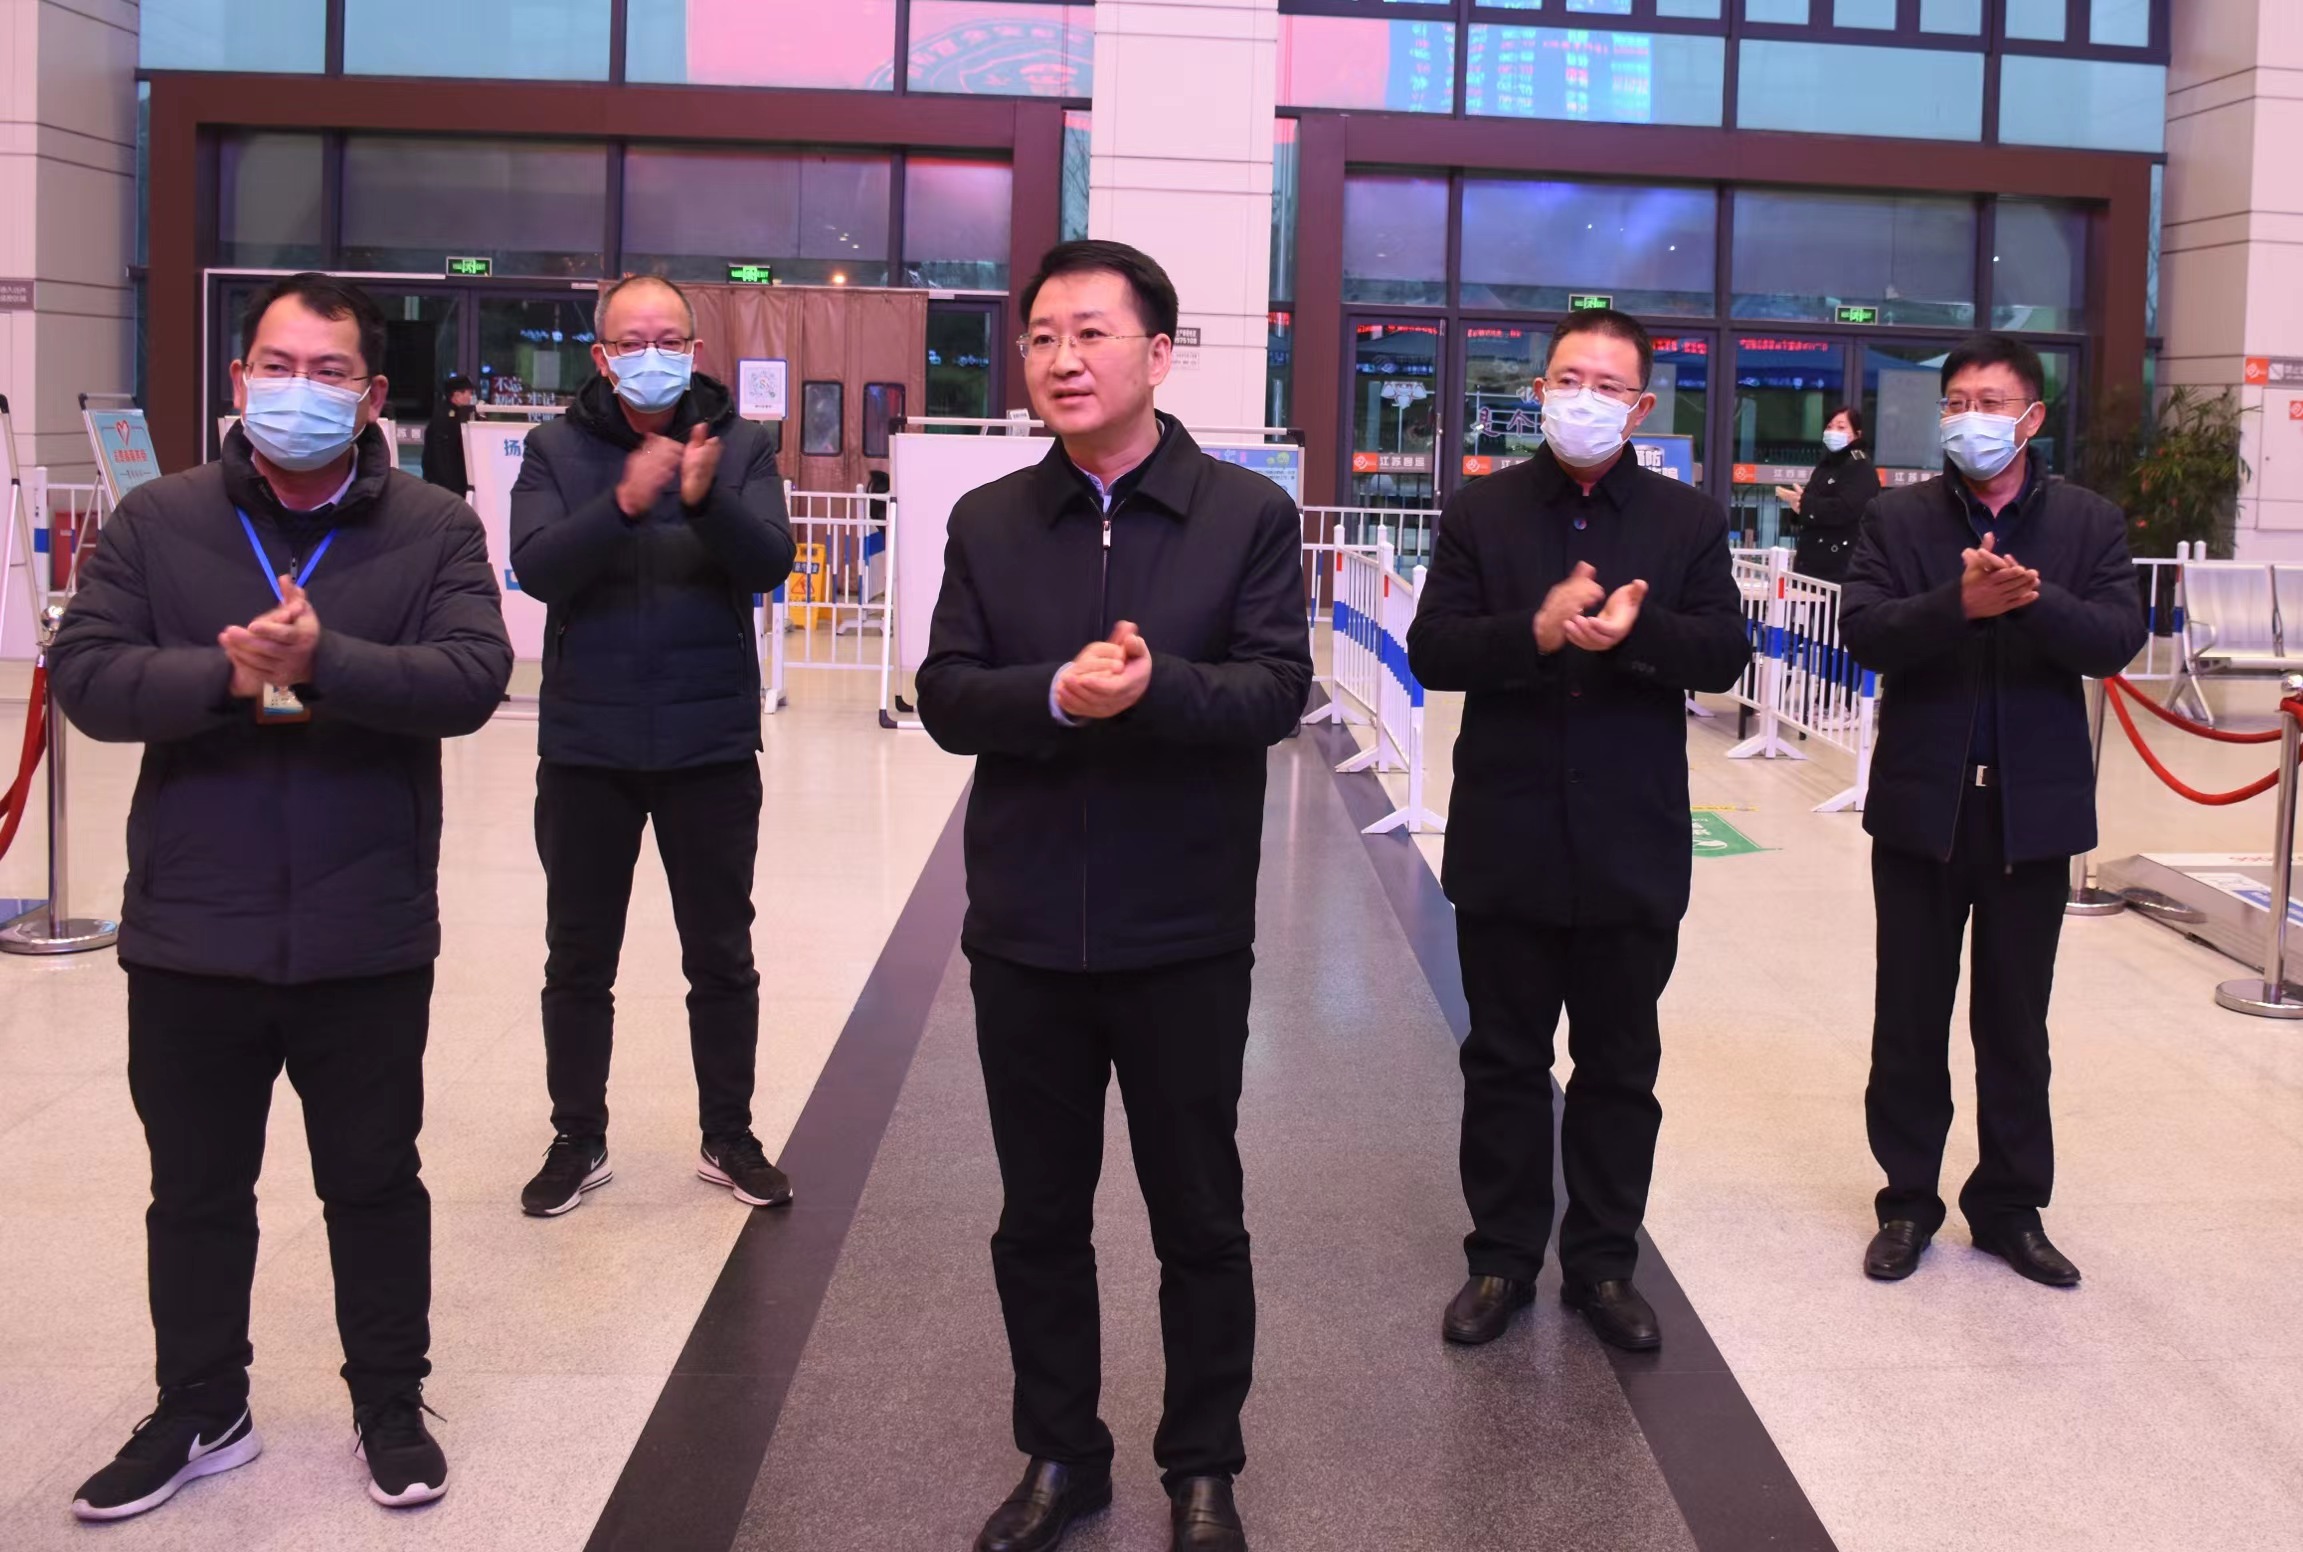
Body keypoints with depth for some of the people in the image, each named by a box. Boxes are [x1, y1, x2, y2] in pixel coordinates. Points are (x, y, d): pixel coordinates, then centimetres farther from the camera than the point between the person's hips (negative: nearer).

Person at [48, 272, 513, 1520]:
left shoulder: (434, 529, -1)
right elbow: (86, 674, -6)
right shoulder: (156, 521, 2)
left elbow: (472, 677, -14)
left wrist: (325, 662, -28)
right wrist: (224, 678, -23)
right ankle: (199, 1413, 33)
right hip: (191, 934, 2)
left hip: (366, 937, -1)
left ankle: (391, 1408, 30)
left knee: (376, 1182, 13)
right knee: (196, 1190, 15)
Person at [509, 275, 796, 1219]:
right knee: (579, 960, 10)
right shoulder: (558, 449, 0)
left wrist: (708, 500, -31)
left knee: (722, 957, 10)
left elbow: (770, 564, -12)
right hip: (585, 748, 0)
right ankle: (578, 1140, 24)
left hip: (711, 747, 0)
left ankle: (729, 1138, 24)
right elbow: (536, 569, -14)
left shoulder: (741, 447, 0)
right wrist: (624, 503, -30)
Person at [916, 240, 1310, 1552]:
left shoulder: (1250, 514, -3)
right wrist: (1056, 695, -22)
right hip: (1026, 928, 3)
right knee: (1040, 1216, 14)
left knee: (1200, 1218, 11)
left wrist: (1156, 687, -30)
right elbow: (946, 695, -3)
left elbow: (1277, 690, -12)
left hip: (1184, 933, -2)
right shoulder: (988, 521, 4)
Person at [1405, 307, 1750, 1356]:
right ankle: (1502, 1260, 23)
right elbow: (1431, 650, -7)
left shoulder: (1688, 521, 4)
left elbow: (1724, 653, -5)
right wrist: (1537, 632, -22)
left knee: (1620, 1069, 11)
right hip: (1506, 842, 0)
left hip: (1631, 845, 1)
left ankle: (1603, 1263, 24)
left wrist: (1635, 632, -24)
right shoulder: (1482, 512, 2)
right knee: (1503, 1062, 10)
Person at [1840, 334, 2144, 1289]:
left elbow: (2118, 638, -10)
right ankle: (1908, 1200, 21)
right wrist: (1960, 605, -28)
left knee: (2015, 1023, 11)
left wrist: (2035, 600, -28)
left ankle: (2011, 1207, 24)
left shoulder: (2088, 523, 3)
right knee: (1910, 1020, 9)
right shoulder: (1899, 519, 2)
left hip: (2033, 811, 0)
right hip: (1923, 806, 0)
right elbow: (1863, 632, -12)